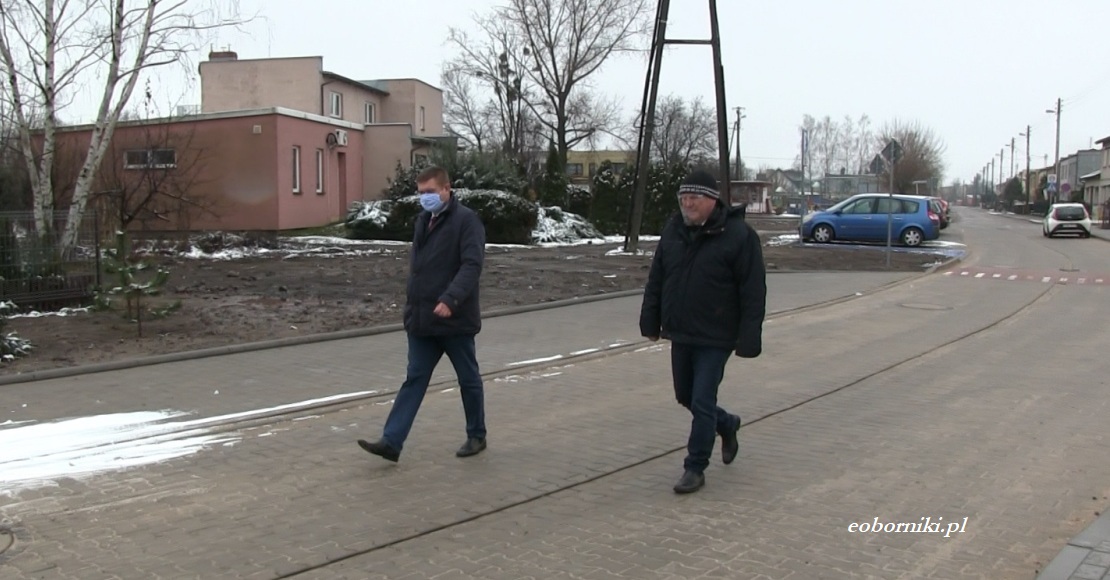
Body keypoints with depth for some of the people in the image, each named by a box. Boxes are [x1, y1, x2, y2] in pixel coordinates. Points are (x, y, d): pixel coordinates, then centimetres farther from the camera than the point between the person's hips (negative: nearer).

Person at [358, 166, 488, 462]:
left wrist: (450, 299, -35)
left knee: (468, 379, 9)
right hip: (422, 320, 7)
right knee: (414, 380, 5)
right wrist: (413, 304, 19)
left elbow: (472, 265, -23)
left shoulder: (466, 220, -11)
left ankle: (476, 436, 24)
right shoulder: (423, 221, 14)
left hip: (455, 319, -7)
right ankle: (391, 441, 3)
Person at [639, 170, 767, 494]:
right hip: (680, 335, 6)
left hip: (715, 339, -6)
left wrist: (748, 339, -16)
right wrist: (651, 321, 9)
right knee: (685, 397, 17)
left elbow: (753, 293, -13)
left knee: (702, 403, -3)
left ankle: (695, 469, 12)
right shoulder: (673, 231, 5)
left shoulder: (738, 235, -12)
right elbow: (656, 281, 12)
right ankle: (727, 425, 44)